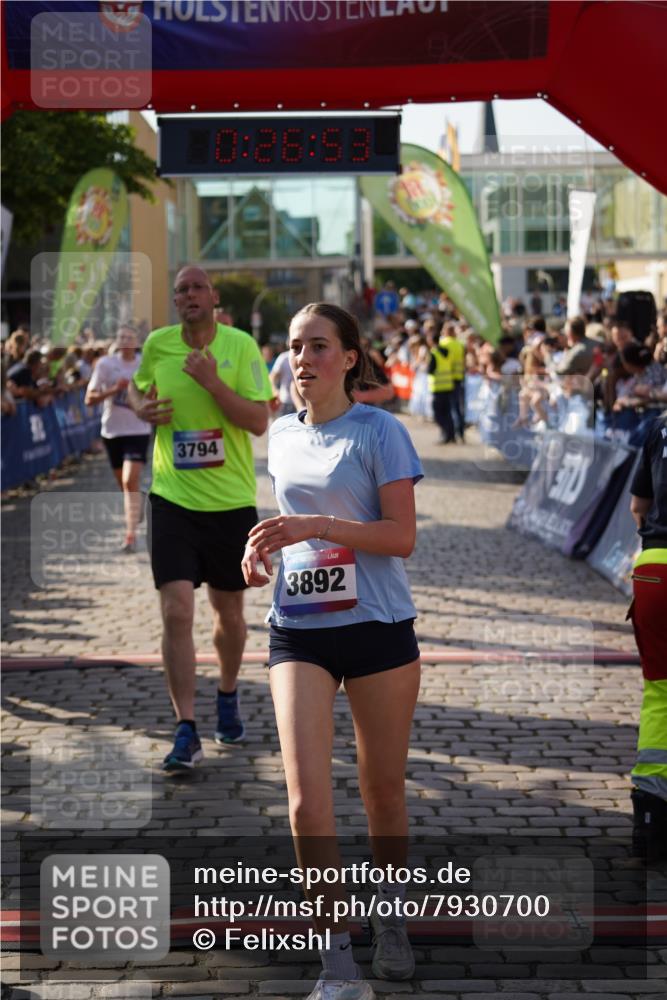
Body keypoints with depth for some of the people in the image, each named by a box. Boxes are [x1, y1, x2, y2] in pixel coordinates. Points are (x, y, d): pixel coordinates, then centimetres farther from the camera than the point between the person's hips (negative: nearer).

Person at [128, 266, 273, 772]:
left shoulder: (241, 345, -7)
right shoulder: (157, 344, 0)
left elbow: (259, 421, -12)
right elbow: (137, 388, 20)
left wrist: (213, 383, -23)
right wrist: (143, 408, -2)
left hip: (231, 501, 0)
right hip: (173, 498, 1)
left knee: (229, 614, 13)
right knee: (176, 614, -11)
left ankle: (228, 697, 40)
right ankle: (187, 733, -6)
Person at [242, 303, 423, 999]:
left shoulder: (379, 431, -5)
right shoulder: (283, 435, 10)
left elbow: (401, 535, -12)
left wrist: (314, 526, -22)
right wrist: (264, 549, 4)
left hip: (379, 628, -3)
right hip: (298, 629, 3)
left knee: (383, 792, 9)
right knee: (307, 800, -10)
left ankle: (390, 921, 35)